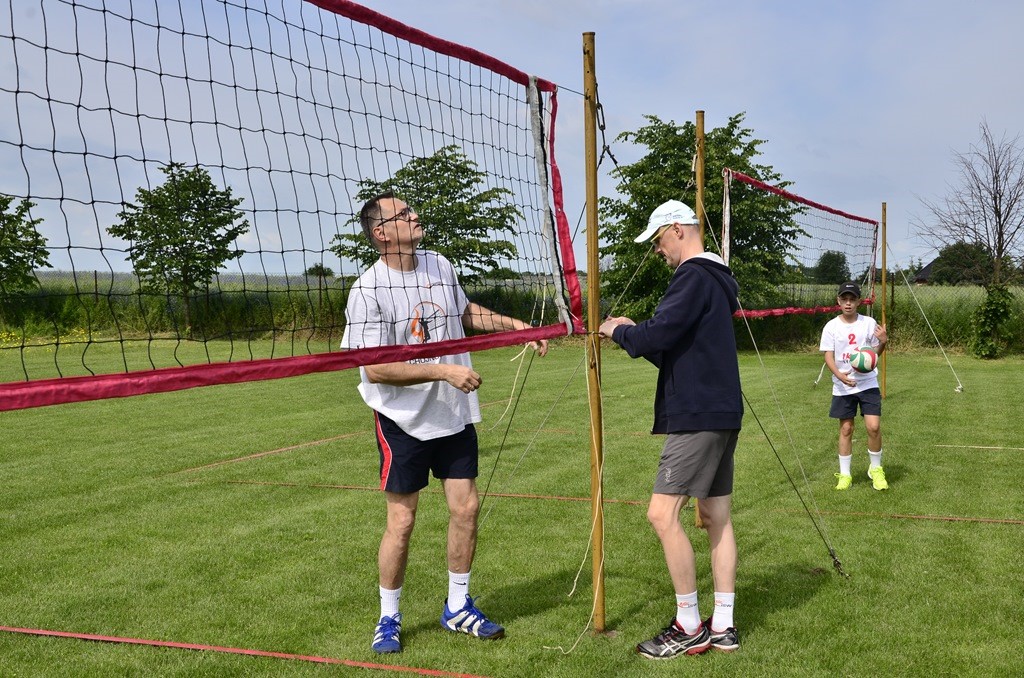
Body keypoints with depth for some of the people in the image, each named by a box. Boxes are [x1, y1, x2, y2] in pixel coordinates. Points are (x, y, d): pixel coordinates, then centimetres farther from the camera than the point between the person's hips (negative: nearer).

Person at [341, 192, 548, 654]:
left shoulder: (439, 266, 3)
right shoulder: (368, 291, -17)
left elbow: (466, 312, 23)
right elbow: (373, 369, -22)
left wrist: (513, 325, 12)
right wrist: (444, 371, -25)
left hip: (454, 413, 6)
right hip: (403, 420, -6)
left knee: (466, 508, 8)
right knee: (401, 522, 1)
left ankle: (458, 607, 27)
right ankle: (388, 619, 22)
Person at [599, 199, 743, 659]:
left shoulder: (694, 276, -12)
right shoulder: (716, 278, 19)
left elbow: (658, 334, -22)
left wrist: (618, 332, -4)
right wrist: (633, 333, 11)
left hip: (698, 416, -11)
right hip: (720, 413, 11)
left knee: (663, 514, -8)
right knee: (717, 517, 11)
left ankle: (689, 628, 0)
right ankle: (722, 627, 16)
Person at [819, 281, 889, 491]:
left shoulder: (869, 323, 0)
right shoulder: (831, 326, -3)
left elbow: (875, 353, 7)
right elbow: (828, 356, -4)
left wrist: (882, 342, -15)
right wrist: (839, 375, -21)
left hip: (868, 383, 0)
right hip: (842, 386, 0)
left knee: (873, 426, -8)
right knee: (846, 429, 5)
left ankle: (876, 469, 13)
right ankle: (844, 474, 16)